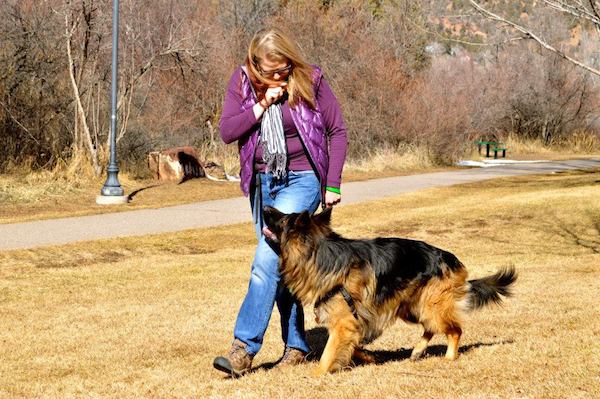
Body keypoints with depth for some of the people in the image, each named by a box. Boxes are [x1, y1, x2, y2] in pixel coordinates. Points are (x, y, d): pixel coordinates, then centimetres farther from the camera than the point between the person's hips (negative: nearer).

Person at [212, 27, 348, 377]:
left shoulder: (310, 81, -9)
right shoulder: (243, 82, -1)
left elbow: (337, 131, -3)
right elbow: (227, 132, -5)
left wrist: (332, 184, -6)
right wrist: (262, 104, -18)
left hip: (302, 180, -5)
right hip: (262, 181, 5)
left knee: (267, 259, -18)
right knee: (281, 265, 10)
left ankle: (244, 348, -18)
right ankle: (297, 345, 21)